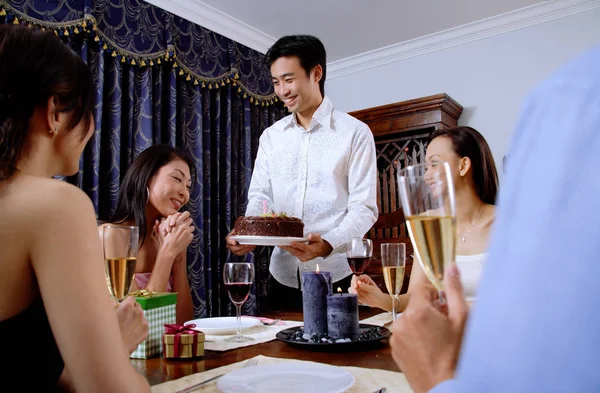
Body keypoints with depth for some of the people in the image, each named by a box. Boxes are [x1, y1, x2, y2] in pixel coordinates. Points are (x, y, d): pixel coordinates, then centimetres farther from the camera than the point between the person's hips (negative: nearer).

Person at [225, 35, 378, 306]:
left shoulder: (355, 133, -5)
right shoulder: (270, 136, 9)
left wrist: (327, 245, -26)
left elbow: (364, 208, -9)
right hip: (283, 274, 4)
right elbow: (259, 197, 8)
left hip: (336, 274, -3)